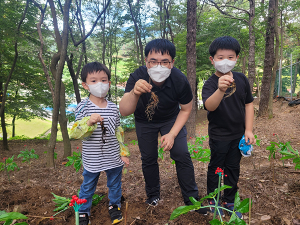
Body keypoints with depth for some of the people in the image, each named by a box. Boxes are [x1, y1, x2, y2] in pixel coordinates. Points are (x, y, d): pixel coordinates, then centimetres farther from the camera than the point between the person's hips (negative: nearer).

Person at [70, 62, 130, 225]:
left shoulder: (113, 108, -2)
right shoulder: (83, 107, -12)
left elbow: (118, 132, 6)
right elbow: (75, 133, -17)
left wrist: (123, 153, 7)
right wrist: (89, 122, -35)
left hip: (113, 158, 3)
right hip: (92, 159, -2)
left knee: (115, 184, 21)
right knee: (88, 187, 16)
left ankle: (114, 206, 46)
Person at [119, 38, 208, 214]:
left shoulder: (180, 80, -31)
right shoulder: (137, 77, -32)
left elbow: (186, 110, -13)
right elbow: (124, 112, -37)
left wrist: (172, 134, -20)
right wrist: (134, 93, -57)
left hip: (171, 118, 0)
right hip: (145, 121, 1)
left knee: (182, 155, -8)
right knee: (148, 158, 6)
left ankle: (191, 199, 12)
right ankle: (153, 196, 30)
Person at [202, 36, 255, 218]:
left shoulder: (241, 79, -4)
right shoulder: (210, 83, -17)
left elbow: (249, 104, 4)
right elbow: (209, 106, -36)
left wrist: (248, 130, 0)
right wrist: (220, 90, -56)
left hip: (238, 134, 4)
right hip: (219, 136, -4)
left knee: (233, 168, 16)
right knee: (216, 168, 11)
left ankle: (229, 201, 35)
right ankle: (213, 201, 31)